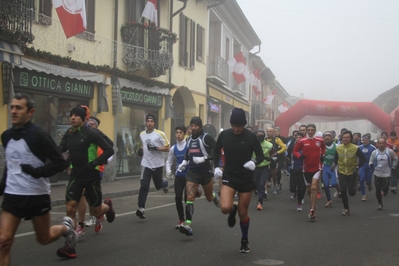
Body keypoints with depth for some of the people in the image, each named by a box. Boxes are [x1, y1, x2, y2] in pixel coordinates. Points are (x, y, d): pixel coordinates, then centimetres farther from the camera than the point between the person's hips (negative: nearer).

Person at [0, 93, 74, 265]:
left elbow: (60, 163, -15)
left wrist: (36, 172, -28)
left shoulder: (38, 135, -14)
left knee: (44, 239, 13)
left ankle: (65, 228, 46)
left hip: (37, 195, -4)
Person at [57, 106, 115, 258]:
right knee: (70, 209, -11)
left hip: (91, 177, -4)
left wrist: (94, 163, -21)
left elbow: (109, 150, -13)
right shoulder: (68, 134, 2)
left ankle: (107, 206, 46)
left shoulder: (91, 133, -14)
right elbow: (60, 149, 5)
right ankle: (69, 247, -7)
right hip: (75, 176, 4)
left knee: (95, 211, 9)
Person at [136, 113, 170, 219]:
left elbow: (167, 148, -7)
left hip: (158, 164, -2)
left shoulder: (160, 134, -8)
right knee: (144, 186, -11)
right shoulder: (142, 134, 7)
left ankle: (165, 183, 48)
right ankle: (141, 208, -9)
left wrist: (156, 148, -20)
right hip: (146, 164, 2)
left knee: (158, 185, 12)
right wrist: (141, 150, 9)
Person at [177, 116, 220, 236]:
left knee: (209, 198, 15)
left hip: (205, 171, -4)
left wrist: (204, 159, -23)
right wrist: (183, 163, 11)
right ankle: (188, 224, -18)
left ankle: (215, 196, 53)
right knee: (189, 197, -13)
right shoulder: (189, 139, 10)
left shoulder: (207, 137, -10)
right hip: (192, 172, 4)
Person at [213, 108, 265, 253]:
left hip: (246, 178, -1)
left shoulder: (251, 136, -11)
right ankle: (233, 209, 18)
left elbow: (261, 155, -4)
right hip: (229, 176, 1)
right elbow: (216, 151, 11)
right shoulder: (224, 134, -6)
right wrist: (217, 166, -3)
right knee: (225, 208, -21)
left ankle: (244, 241, 31)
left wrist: (254, 162, -26)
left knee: (243, 213, 6)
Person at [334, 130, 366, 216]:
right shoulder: (338, 148, -2)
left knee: (351, 192, 0)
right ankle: (346, 208, 10)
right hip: (342, 173, 2)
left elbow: (363, 159, -4)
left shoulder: (355, 148, -11)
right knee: (343, 190, -8)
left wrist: (357, 168, -13)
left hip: (352, 173, -2)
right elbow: (336, 159, 13)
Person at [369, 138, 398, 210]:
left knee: (385, 189, -6)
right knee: (378, 190, 3)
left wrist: (393, 167, 6)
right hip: (377, 174, 2)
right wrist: (371, 165, -18)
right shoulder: (374, 152, -3)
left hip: (387, 173, -2)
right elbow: (371, 161, 4)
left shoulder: (390, 151, -7)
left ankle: (385, 190, 34)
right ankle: (380, 204, 21)